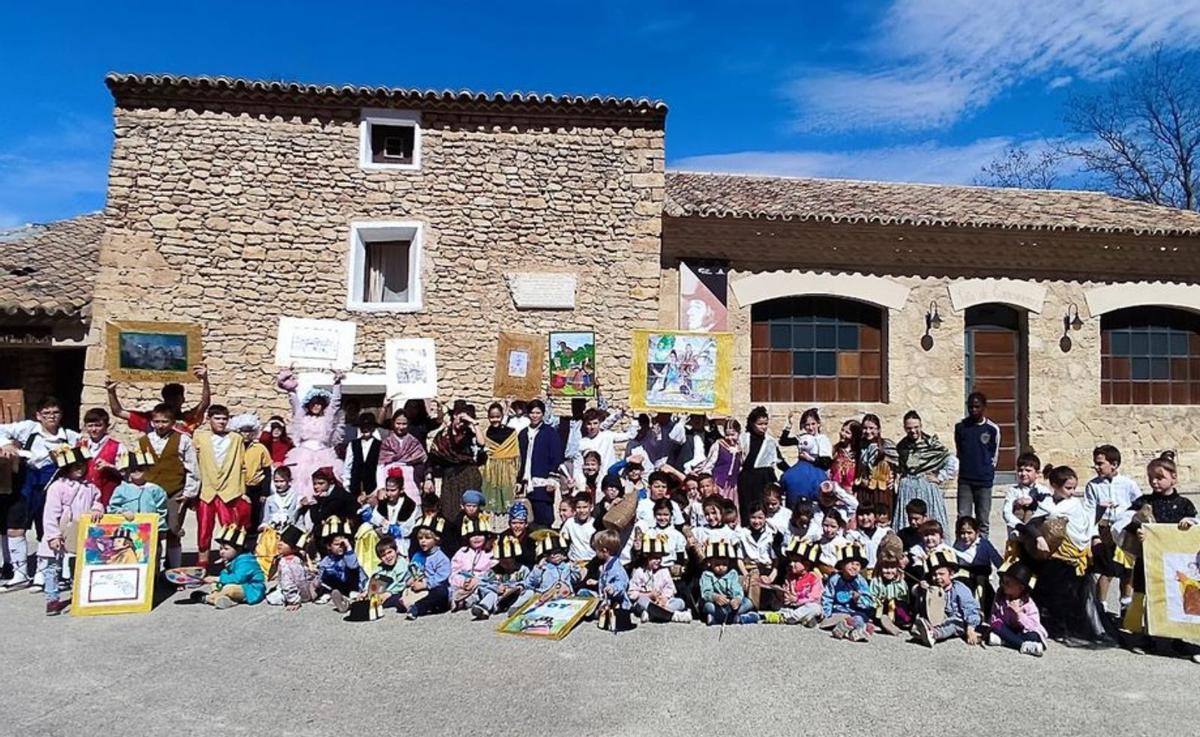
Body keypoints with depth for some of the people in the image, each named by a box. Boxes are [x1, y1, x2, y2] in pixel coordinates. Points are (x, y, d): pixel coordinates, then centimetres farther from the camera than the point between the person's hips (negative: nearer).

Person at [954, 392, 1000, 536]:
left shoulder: (992, 429, -3)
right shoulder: (960, 426, 2)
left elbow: (994, 456, 7)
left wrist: (987, 471, 6)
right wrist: (966, 466, 9)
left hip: (984, 481, -1)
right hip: (964, 480, 1)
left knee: (983, 521, 5)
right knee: (963, 518, -1)